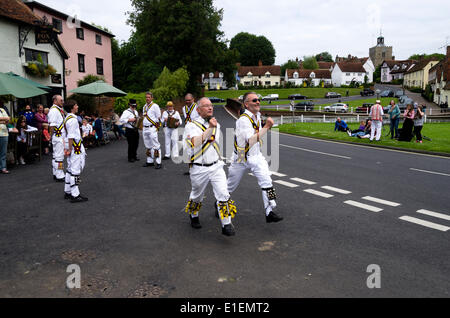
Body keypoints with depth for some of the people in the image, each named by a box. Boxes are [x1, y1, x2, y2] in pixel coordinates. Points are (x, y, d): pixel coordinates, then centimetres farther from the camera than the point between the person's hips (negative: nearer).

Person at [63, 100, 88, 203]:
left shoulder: (67, 118, 16)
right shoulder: (73, 119, -17)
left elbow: (65, 135, 20)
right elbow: (71, 136, -21)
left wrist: (66, 148, 23)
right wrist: (70, 149, -20)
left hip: (70, 146, 11)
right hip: (75, 147, -11)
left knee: (70, 169, 16)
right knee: (76, 170, -7)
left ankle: (67, 192, 25)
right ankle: (75, 195, -4)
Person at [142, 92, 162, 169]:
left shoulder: (155, 106, -5)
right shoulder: (145, 106, 17)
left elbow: (158, 118, -6)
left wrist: (156, 126, -7)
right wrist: (143, 127, 18)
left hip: (152, 128, -8)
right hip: (145, 128, 8)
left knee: (155, 145, -9)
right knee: (148, 146, 14)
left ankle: (158, 163, -7)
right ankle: (150, 161, 22)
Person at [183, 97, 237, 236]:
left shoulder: (216, 124, 10)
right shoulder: (192, 125, -10)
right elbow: (196, 143, -28)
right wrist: (209, 128, -33)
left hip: (216, 166, 4)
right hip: (199, 168, -3)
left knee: (223, 194, -10)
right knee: (197, 196, 15)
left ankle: (226, 225, -4)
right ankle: (194, 216, 43)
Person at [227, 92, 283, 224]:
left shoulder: (257, 115, 3)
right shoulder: (243, 120, -23)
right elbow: (252, 140, -36)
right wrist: (266, 127, -38)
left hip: (256, 157, 6)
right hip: (241, 158, -6)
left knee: (266, 181, -12)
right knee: (231, 186, 10)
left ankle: (269, 213, -8)